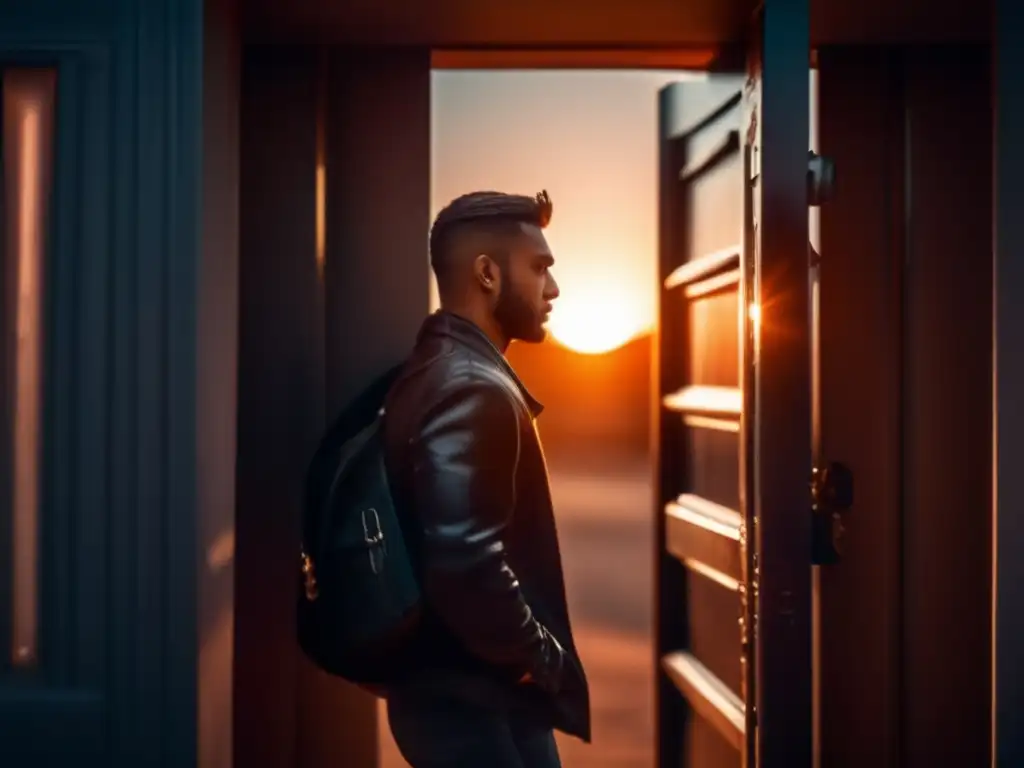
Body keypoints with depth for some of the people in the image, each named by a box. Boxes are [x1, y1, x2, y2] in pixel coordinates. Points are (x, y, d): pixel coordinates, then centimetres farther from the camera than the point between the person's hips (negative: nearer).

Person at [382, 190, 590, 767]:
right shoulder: (473, 390, -20)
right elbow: (466, 564, -31)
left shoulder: (441, 372, 11)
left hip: (471, 691, 10)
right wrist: (545, 660, -15)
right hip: (475, 701, -10)